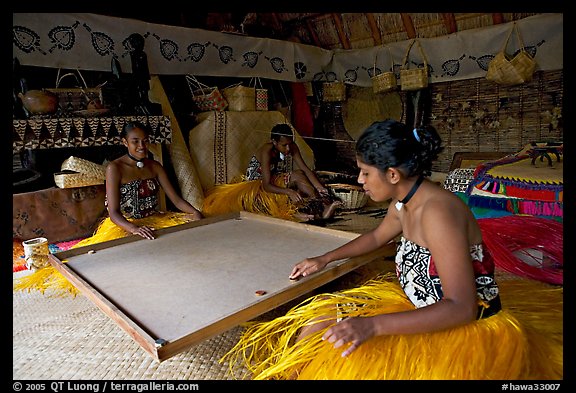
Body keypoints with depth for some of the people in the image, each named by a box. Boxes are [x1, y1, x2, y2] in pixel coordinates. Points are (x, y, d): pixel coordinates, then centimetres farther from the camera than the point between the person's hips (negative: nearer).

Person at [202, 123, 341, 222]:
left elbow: (306, 169, -13)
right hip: (255, 187, -6)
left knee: (298, 175, -23)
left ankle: (322, 207, -33)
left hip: (276, 181, 6)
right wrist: (289, 191, -48)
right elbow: (266, 185, -34)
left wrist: (320, 188, -29)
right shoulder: (267, 151, -28)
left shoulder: (292, 147, -10)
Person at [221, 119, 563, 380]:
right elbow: (376, 237, 19)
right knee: (320, 321, 1)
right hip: (418, 303, 9)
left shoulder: (436, 211, -29)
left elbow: (461, 308, -30)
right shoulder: (403, 202, -2)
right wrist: (325, 259, 16)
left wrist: (374, 325, -38)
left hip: (468, 327, -8)